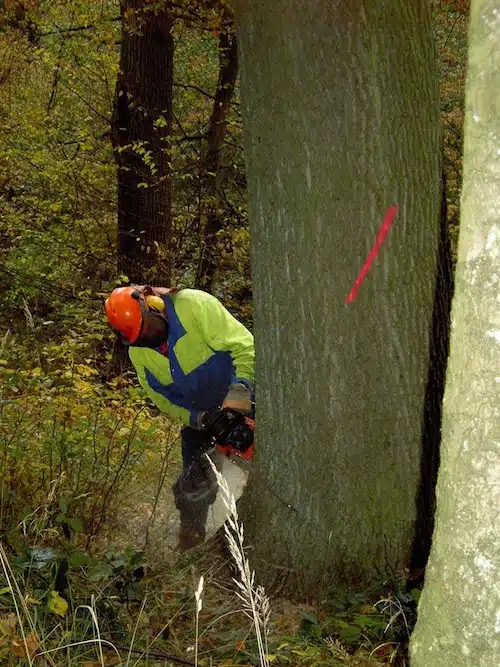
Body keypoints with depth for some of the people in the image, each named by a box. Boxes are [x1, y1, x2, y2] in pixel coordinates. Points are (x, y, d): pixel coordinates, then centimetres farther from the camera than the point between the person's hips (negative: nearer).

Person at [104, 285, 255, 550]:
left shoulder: (194, 305, -26)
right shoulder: (138, 352, -6)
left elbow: (243, 346, -28)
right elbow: (162, 397, 1)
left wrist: (239, 390, -40)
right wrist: (196, 419, -15)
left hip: (242, 399, -5)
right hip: (198, 416, 5)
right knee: (193, 481, 7)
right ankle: (190, 545, 25)